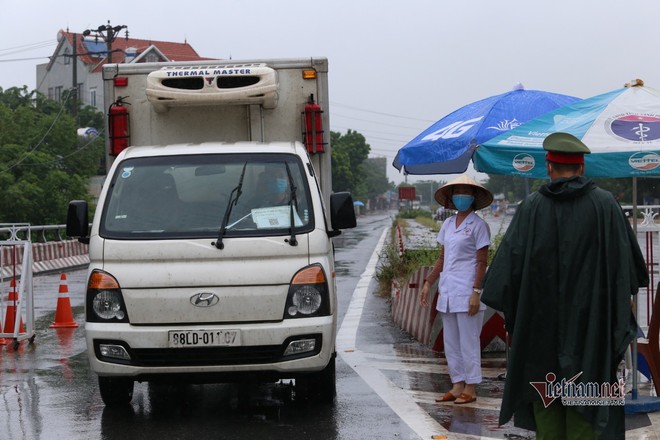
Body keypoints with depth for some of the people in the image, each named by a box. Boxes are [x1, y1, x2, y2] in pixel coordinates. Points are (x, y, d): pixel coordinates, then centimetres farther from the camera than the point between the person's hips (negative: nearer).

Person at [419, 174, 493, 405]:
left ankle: (470, 388, 1)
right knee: (451, 342, 9)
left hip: (466, 293, -7)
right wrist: (428, 283, 14)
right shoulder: (447, 225, 14)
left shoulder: (478, 225, -6)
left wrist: (476, 292, -16)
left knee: (468, 341, -4)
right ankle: (457, 385, 15)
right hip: (447, 291, 7)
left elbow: (482, 262, -9)